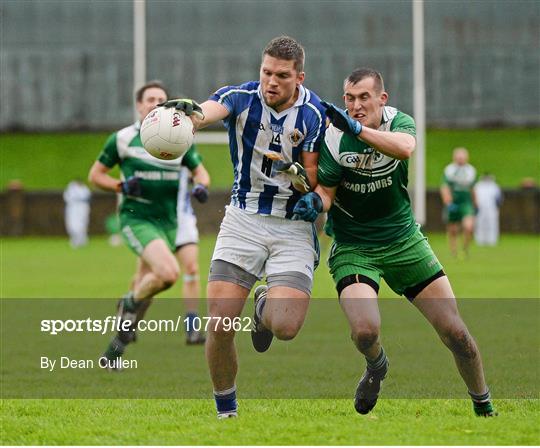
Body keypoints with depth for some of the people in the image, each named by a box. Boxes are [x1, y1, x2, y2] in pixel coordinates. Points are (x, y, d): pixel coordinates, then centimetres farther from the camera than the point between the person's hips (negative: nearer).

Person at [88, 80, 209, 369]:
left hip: (168, 222, 5)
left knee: (143, 288, 9)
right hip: (136, 219, -5)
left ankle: (114, 351, 23)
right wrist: (121, 186, -14)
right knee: (168, 273, -27)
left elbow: (199, 171, 18)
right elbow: (95, 174, 4)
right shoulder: (122, 139, -3)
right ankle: (131, 303, 1)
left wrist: (200, 185, -6)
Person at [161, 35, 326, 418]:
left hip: (293, 225, -1)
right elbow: (211, 110, -32)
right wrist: (189, 112, -56)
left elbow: (315, 182, -3)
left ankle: (265, 307, 20)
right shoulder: (241, 98, -8)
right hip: (244, 219, 1)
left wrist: (298, 175, -26)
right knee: (219, 325, -11)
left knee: (285, 327, -19)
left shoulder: (314, 114, -8)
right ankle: (226, 410, 11)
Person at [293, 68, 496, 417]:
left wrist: (357, 128, -45)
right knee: (365, 330, -26)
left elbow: (405, 148, -33)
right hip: (353, 247, -2)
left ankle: (484, 406, 21)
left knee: (455, 332, -3)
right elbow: (326, 190, -10)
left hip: (404, 240, 2)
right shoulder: (333, 137, -14)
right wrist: (314, 203, -34)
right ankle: (376, 366, 12)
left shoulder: (399, 122, -9)